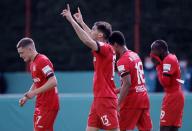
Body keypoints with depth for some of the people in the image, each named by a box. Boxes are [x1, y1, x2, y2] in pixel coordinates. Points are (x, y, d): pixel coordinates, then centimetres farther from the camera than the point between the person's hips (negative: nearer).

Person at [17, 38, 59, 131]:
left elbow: (53, 82, -24)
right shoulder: (33, 63, 14)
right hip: (40, 105, 9)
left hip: (48, 105, -9)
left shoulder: (42, 61, -16)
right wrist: (26, 97, 13)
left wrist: (34, 92, -25)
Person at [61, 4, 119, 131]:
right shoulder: (104, 49, 13)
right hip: (99, 99, 9)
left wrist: (71, 20, -25)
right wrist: (81, 22, 42)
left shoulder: (106, 48, -13)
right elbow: (91, 38, 34)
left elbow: (88, 41, -29)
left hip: (105, 99, -9)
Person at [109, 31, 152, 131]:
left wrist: (118, 104, -22)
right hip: (144, 98, 8)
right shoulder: (135, 55, 14)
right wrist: (117, 90, 22)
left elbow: (127, 84, -21)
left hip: (132, 100, -8)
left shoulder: (122, 61, -13)